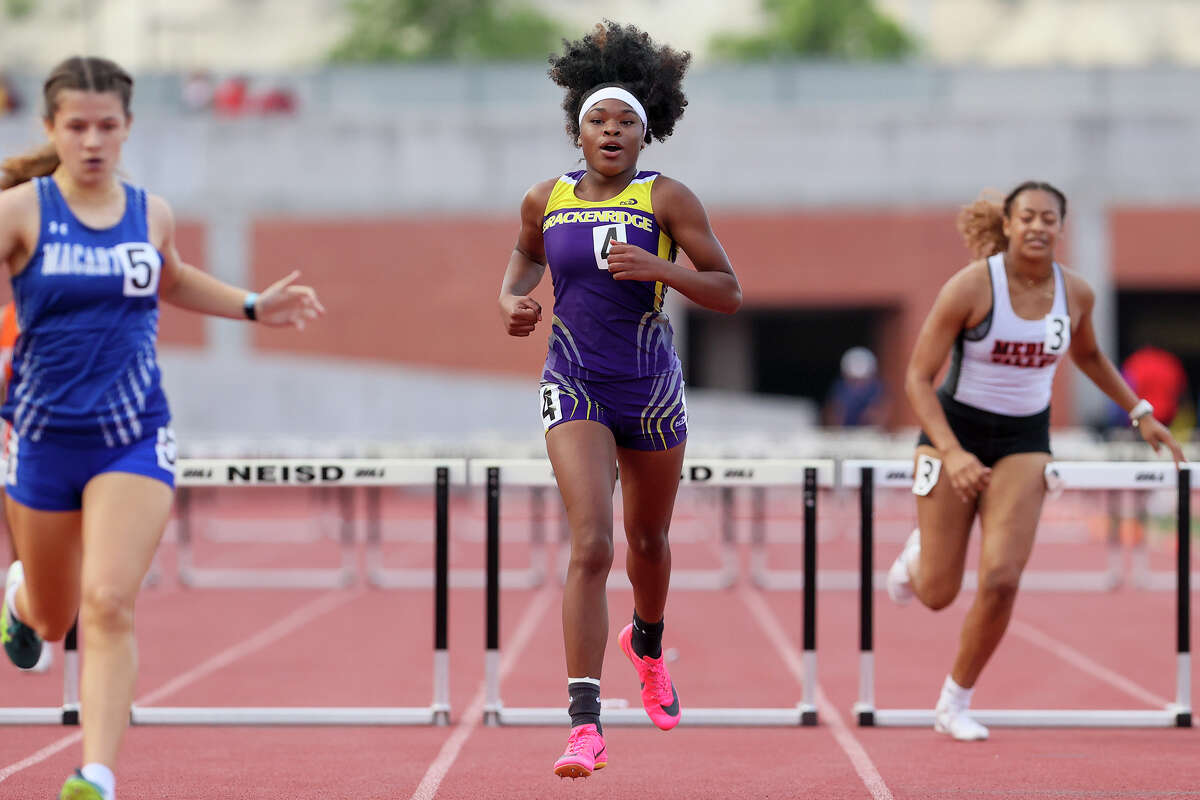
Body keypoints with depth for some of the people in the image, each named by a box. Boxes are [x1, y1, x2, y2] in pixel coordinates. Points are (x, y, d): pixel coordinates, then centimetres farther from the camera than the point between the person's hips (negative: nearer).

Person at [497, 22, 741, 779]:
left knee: (648, 539, 20)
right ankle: (585, 724, -19)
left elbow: (729, 293, -8)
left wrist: (656, 268, -23)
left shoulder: (667, 198, -7)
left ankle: (648, 643, 55)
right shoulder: (546, 199, 1)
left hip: (651, 390, 1)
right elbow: (526, 254, 24)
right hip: (575, 389, 0)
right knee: (591, 546, -17)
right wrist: (513, 300, 3)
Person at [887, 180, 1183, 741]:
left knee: (1001, 579, -15)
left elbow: (1087, 355, 20)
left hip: (1024, 441, 2)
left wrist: (1140, 413, 16)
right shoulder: (971, 286, -17)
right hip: (955, 427, -2)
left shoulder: (1076, 293, -4)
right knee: (937, 594, 2)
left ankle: (954, 705, 4)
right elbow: (917, 378, -16)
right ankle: (918, 554, 42)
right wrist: (952, 453, -28)